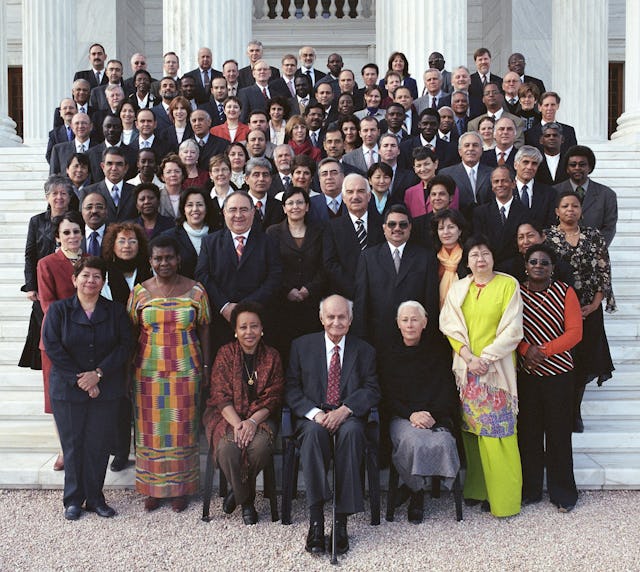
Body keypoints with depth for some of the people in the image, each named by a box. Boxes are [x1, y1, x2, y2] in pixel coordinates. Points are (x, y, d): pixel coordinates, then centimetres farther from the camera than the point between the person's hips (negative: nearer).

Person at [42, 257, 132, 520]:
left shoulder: (115, 312, 5)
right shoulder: (58, 310, 1)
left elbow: (124, 346, -3)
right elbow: (52, 347, -7)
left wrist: (98, 374, -14)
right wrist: (78, 379, -13)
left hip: (105, 390, 1)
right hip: (67, 390, -1)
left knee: (99, 445, 5)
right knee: (73, 444, 6)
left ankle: (95, 498, 19)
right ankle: (73, 499, 21)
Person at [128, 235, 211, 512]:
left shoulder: (195, 290, 0)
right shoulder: (140, 291, 3)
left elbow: (204, 331, 3)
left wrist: (206, 368, 1)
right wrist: (128, 369, 3)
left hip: (185, 371, -1)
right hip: (148, 371, 1)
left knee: (182, 428, 5)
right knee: (151, 428, 6)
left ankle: (180, 488, 19)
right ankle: (153, 487, 21)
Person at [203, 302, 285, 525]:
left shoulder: (271, 356, 4)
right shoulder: (226, 353, 1)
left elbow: (273, 397, 0)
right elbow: (220, 395, -5)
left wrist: (253, 421, -18)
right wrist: (237, 423, -21)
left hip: (260, 417, 1)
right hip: (226, 415, -1)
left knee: (261, 446, -31)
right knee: (228, 448, -31)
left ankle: (238, 490, 1)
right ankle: (246, 499, -3)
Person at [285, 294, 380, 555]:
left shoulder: (364, 350, 12)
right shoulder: (302, 345, 11)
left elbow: (372, 390, 3)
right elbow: (292, 389, 5)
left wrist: (345, 410, -16)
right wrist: (315, 413, -14)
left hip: (348, 418, 0)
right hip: (313, 418, 0)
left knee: (351, 431, -35)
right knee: (314, 431, -35)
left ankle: (342, 519, -30)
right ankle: (316, 519, -33)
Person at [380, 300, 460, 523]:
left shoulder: (437, 352, 10)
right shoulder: (389, 355, 10)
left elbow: (448, 390, 5)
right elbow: (387, 395, 4)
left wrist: (431, 415, -11)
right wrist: (411, 414, -12)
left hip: (436, 416, 1)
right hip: (402, 417, 0)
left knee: (442, 442, -32)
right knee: (413, 442, -34)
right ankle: (417, 492, -6)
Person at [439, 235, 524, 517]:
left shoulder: (508, 284, -1)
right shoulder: (458, 288, 8)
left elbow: (512, 330, -6)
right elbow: (450, 326, 2)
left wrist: (485, 358, -12)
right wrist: (469, 358, -10)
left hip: (497, 368, -3)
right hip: (466, 367, 3)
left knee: (497, 429, -3)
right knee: (471, 428, 6)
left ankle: (502, 496, 7)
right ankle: (476, 489, 17)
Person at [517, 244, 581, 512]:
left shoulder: (565, 292, 0)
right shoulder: (515, 292, 4)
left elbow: (575, 332, -6)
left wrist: (544, 351, -16)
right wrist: (526, 349, -17)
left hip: (558, 373, -1)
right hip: (525, 374, 1)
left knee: (559, 432, 3)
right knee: (528, 432, 6)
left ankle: (562, 492, 18)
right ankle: (529, 490, 20)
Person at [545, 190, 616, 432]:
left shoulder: (594, 236, 6)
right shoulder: (546, 236, 0)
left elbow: (604, 271, 4)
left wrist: (595, 304, -6)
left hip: (588, 310, 2)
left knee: (583, 362, 8)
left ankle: (575, 413, 22)